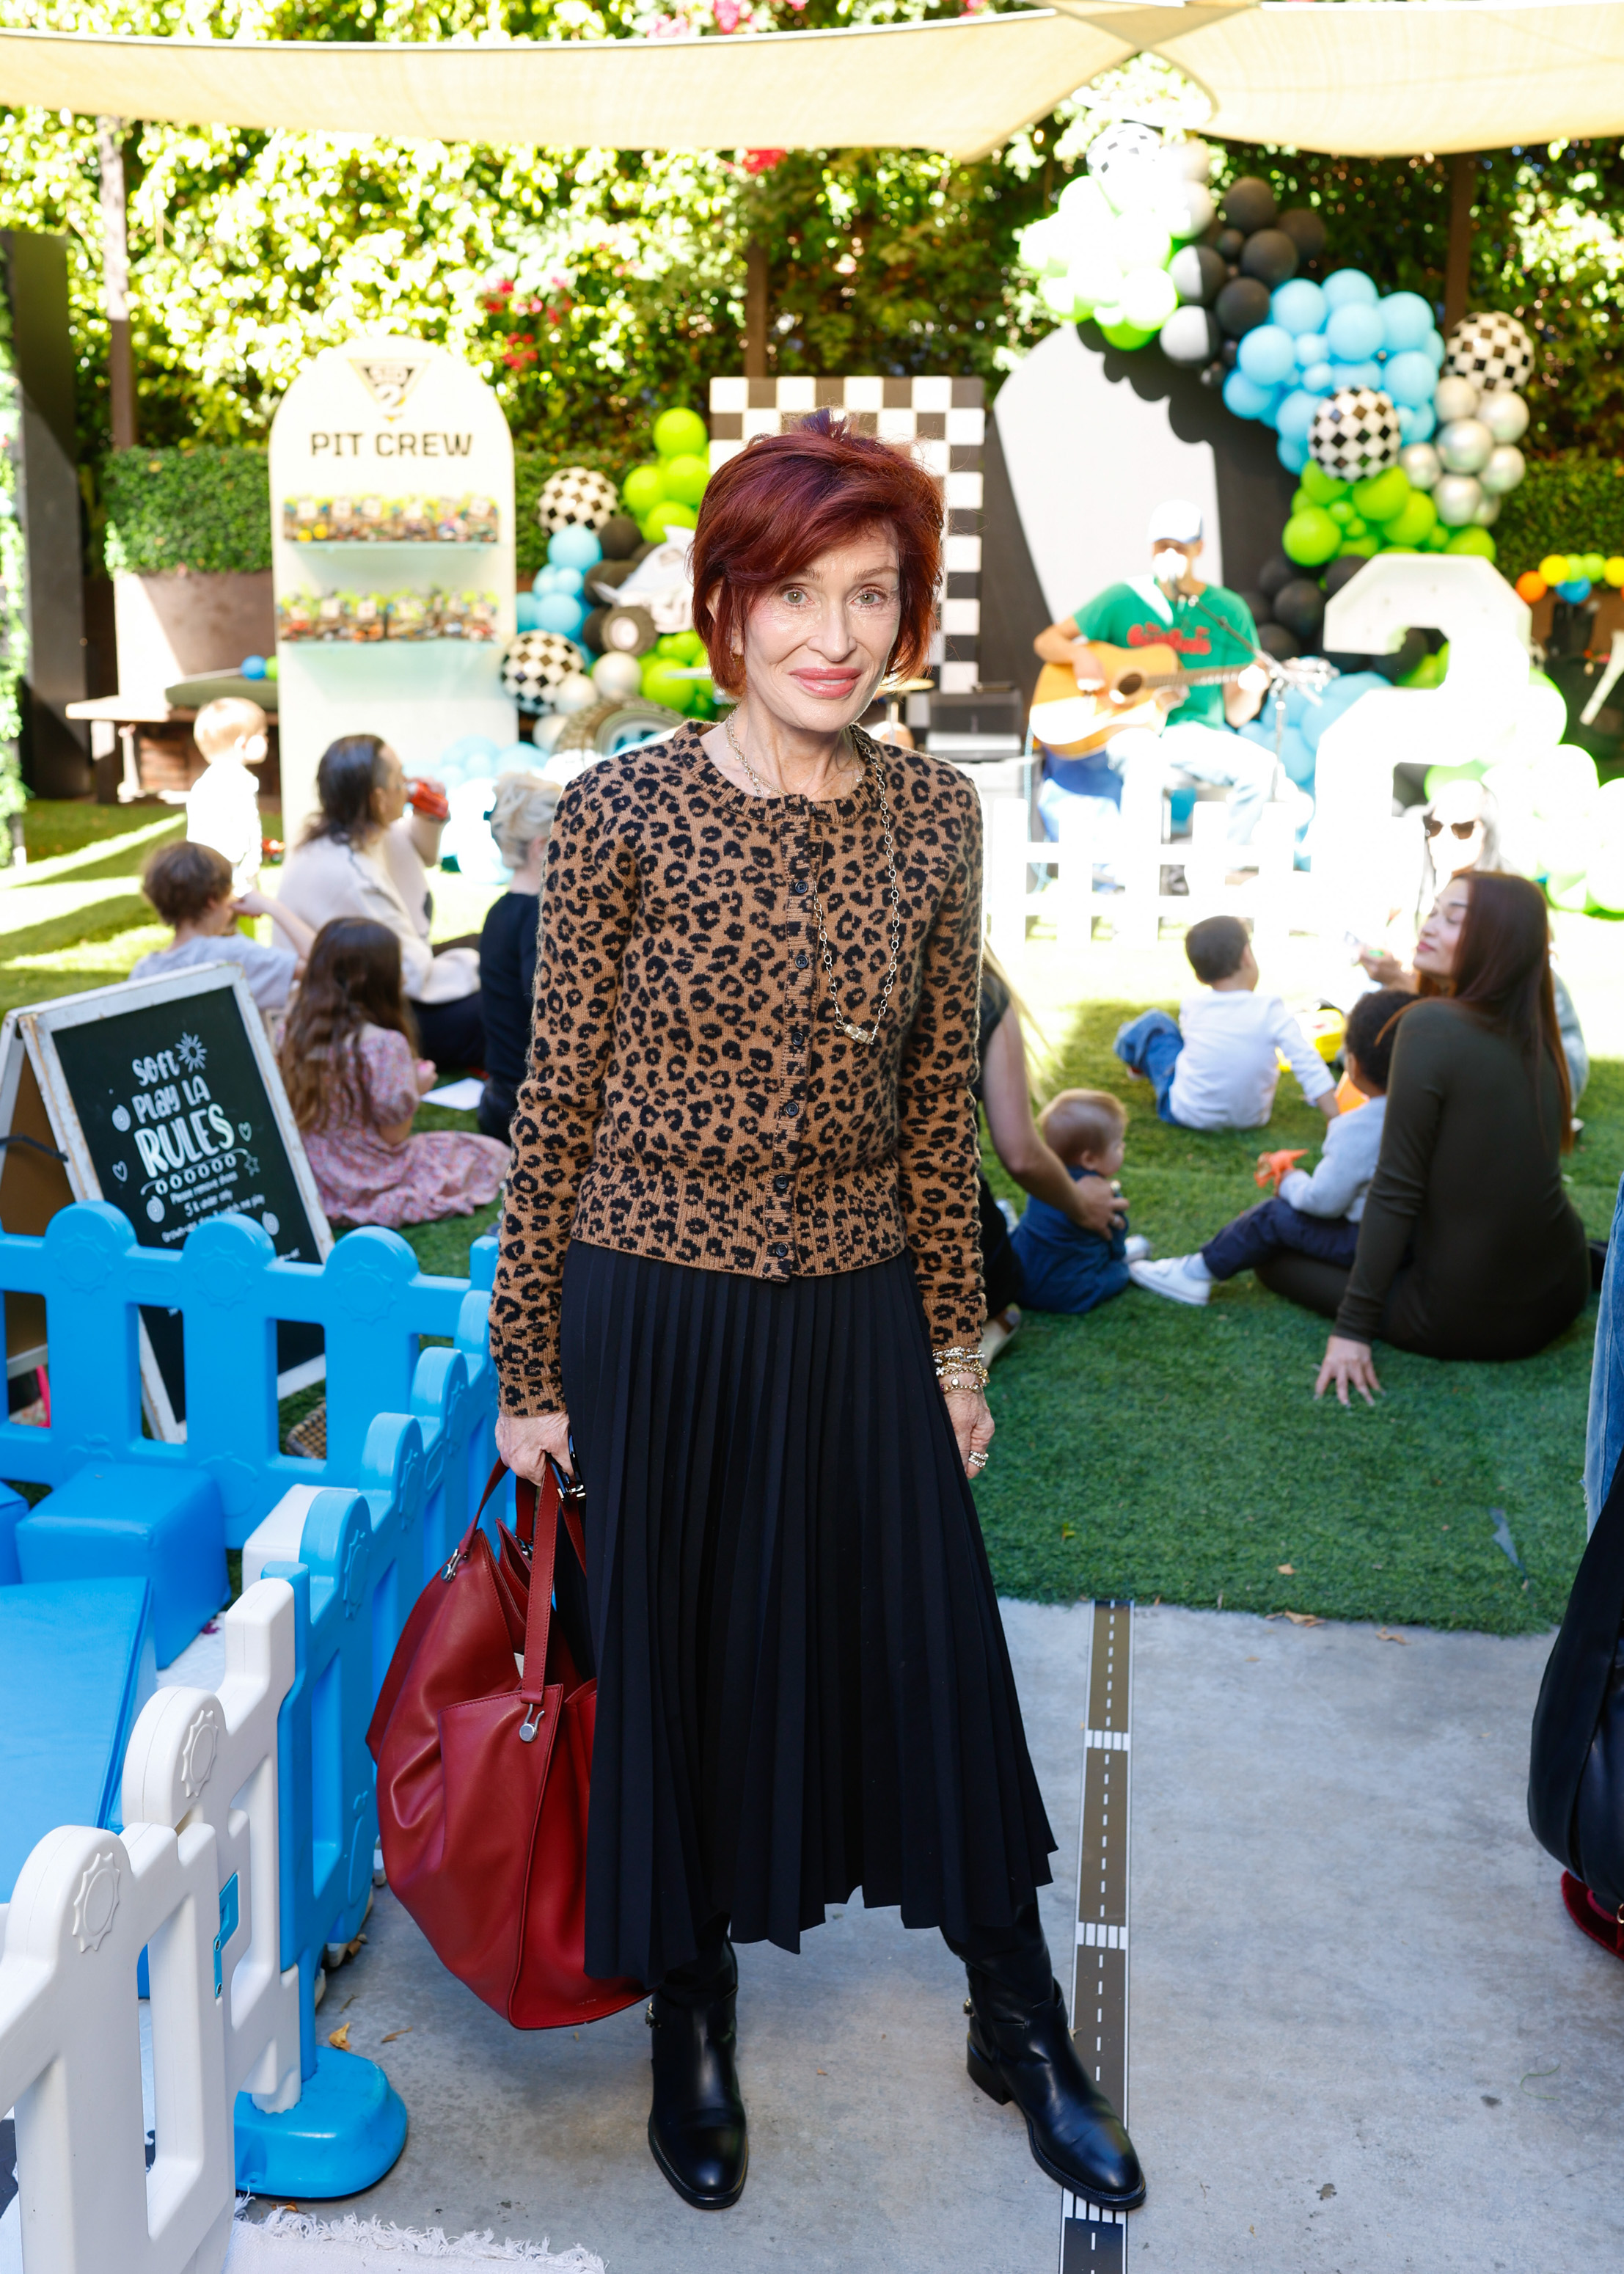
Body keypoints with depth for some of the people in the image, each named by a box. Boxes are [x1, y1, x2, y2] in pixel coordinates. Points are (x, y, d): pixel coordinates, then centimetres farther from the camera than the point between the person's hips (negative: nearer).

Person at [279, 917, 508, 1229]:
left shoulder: (294, 1031, -5)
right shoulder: (385, 1044, -26)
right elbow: (394, 1134, -19)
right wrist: (417, 1088, -1)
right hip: (371, 1186, -7)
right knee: (495, 1154, 9)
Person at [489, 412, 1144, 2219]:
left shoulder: (933, 816, 0)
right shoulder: (622, 812, -10)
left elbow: (940, 1102, 7)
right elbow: (557, 1104, -5)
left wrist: (954, 1341, 9)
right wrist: (530, 1370, -2)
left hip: (858, 1313, 3)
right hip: (657, 1310, -2)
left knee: (932, 1659, 12)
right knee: (675, 1668, 12)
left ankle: (1021, 2023, 35)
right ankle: (691, 2025, 37)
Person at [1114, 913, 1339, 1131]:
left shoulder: (1191, 1007, -14)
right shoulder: (1270, 1011, -19)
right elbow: (1308, 1064, -23)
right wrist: (1336, 1121, -21)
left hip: (1187, 1114, -1)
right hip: (1251, 1119, 1)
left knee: (1154, 1024, 17)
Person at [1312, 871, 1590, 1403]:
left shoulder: (1431, 1025, -20)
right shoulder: (1532, 1035, 2)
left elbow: (1396, 1192, -19)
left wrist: (1353, 1328, -15)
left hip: (1467, 1320, -6)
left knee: (1274, 1252, 7)